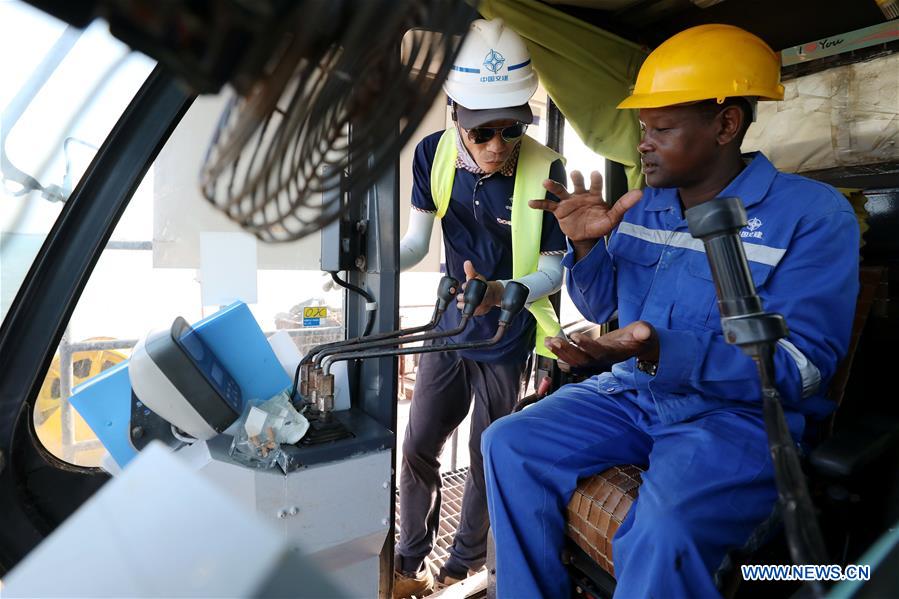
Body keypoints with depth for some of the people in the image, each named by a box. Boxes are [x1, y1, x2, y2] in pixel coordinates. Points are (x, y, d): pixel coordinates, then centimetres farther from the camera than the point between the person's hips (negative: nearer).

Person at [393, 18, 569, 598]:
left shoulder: (545, 169, -19)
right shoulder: (434, 153, -9)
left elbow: (554, 267, -12)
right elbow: (417, 242, -2)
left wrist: (499, 293, -30)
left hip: (506, 341, -3)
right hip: (449, 331, 4)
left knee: (486, 459, 12)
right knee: (418, 447, 11)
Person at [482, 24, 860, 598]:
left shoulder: (813, 213, -10)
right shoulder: (642, 204, 7)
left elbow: (801, 365, -17)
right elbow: (600, 307, 11)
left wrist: (659, 353, -32)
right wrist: (587, 245, -10)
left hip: (743, 411, -5)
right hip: (632, 394, 6)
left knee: (664, 532, -33)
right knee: (509, 444, -9)